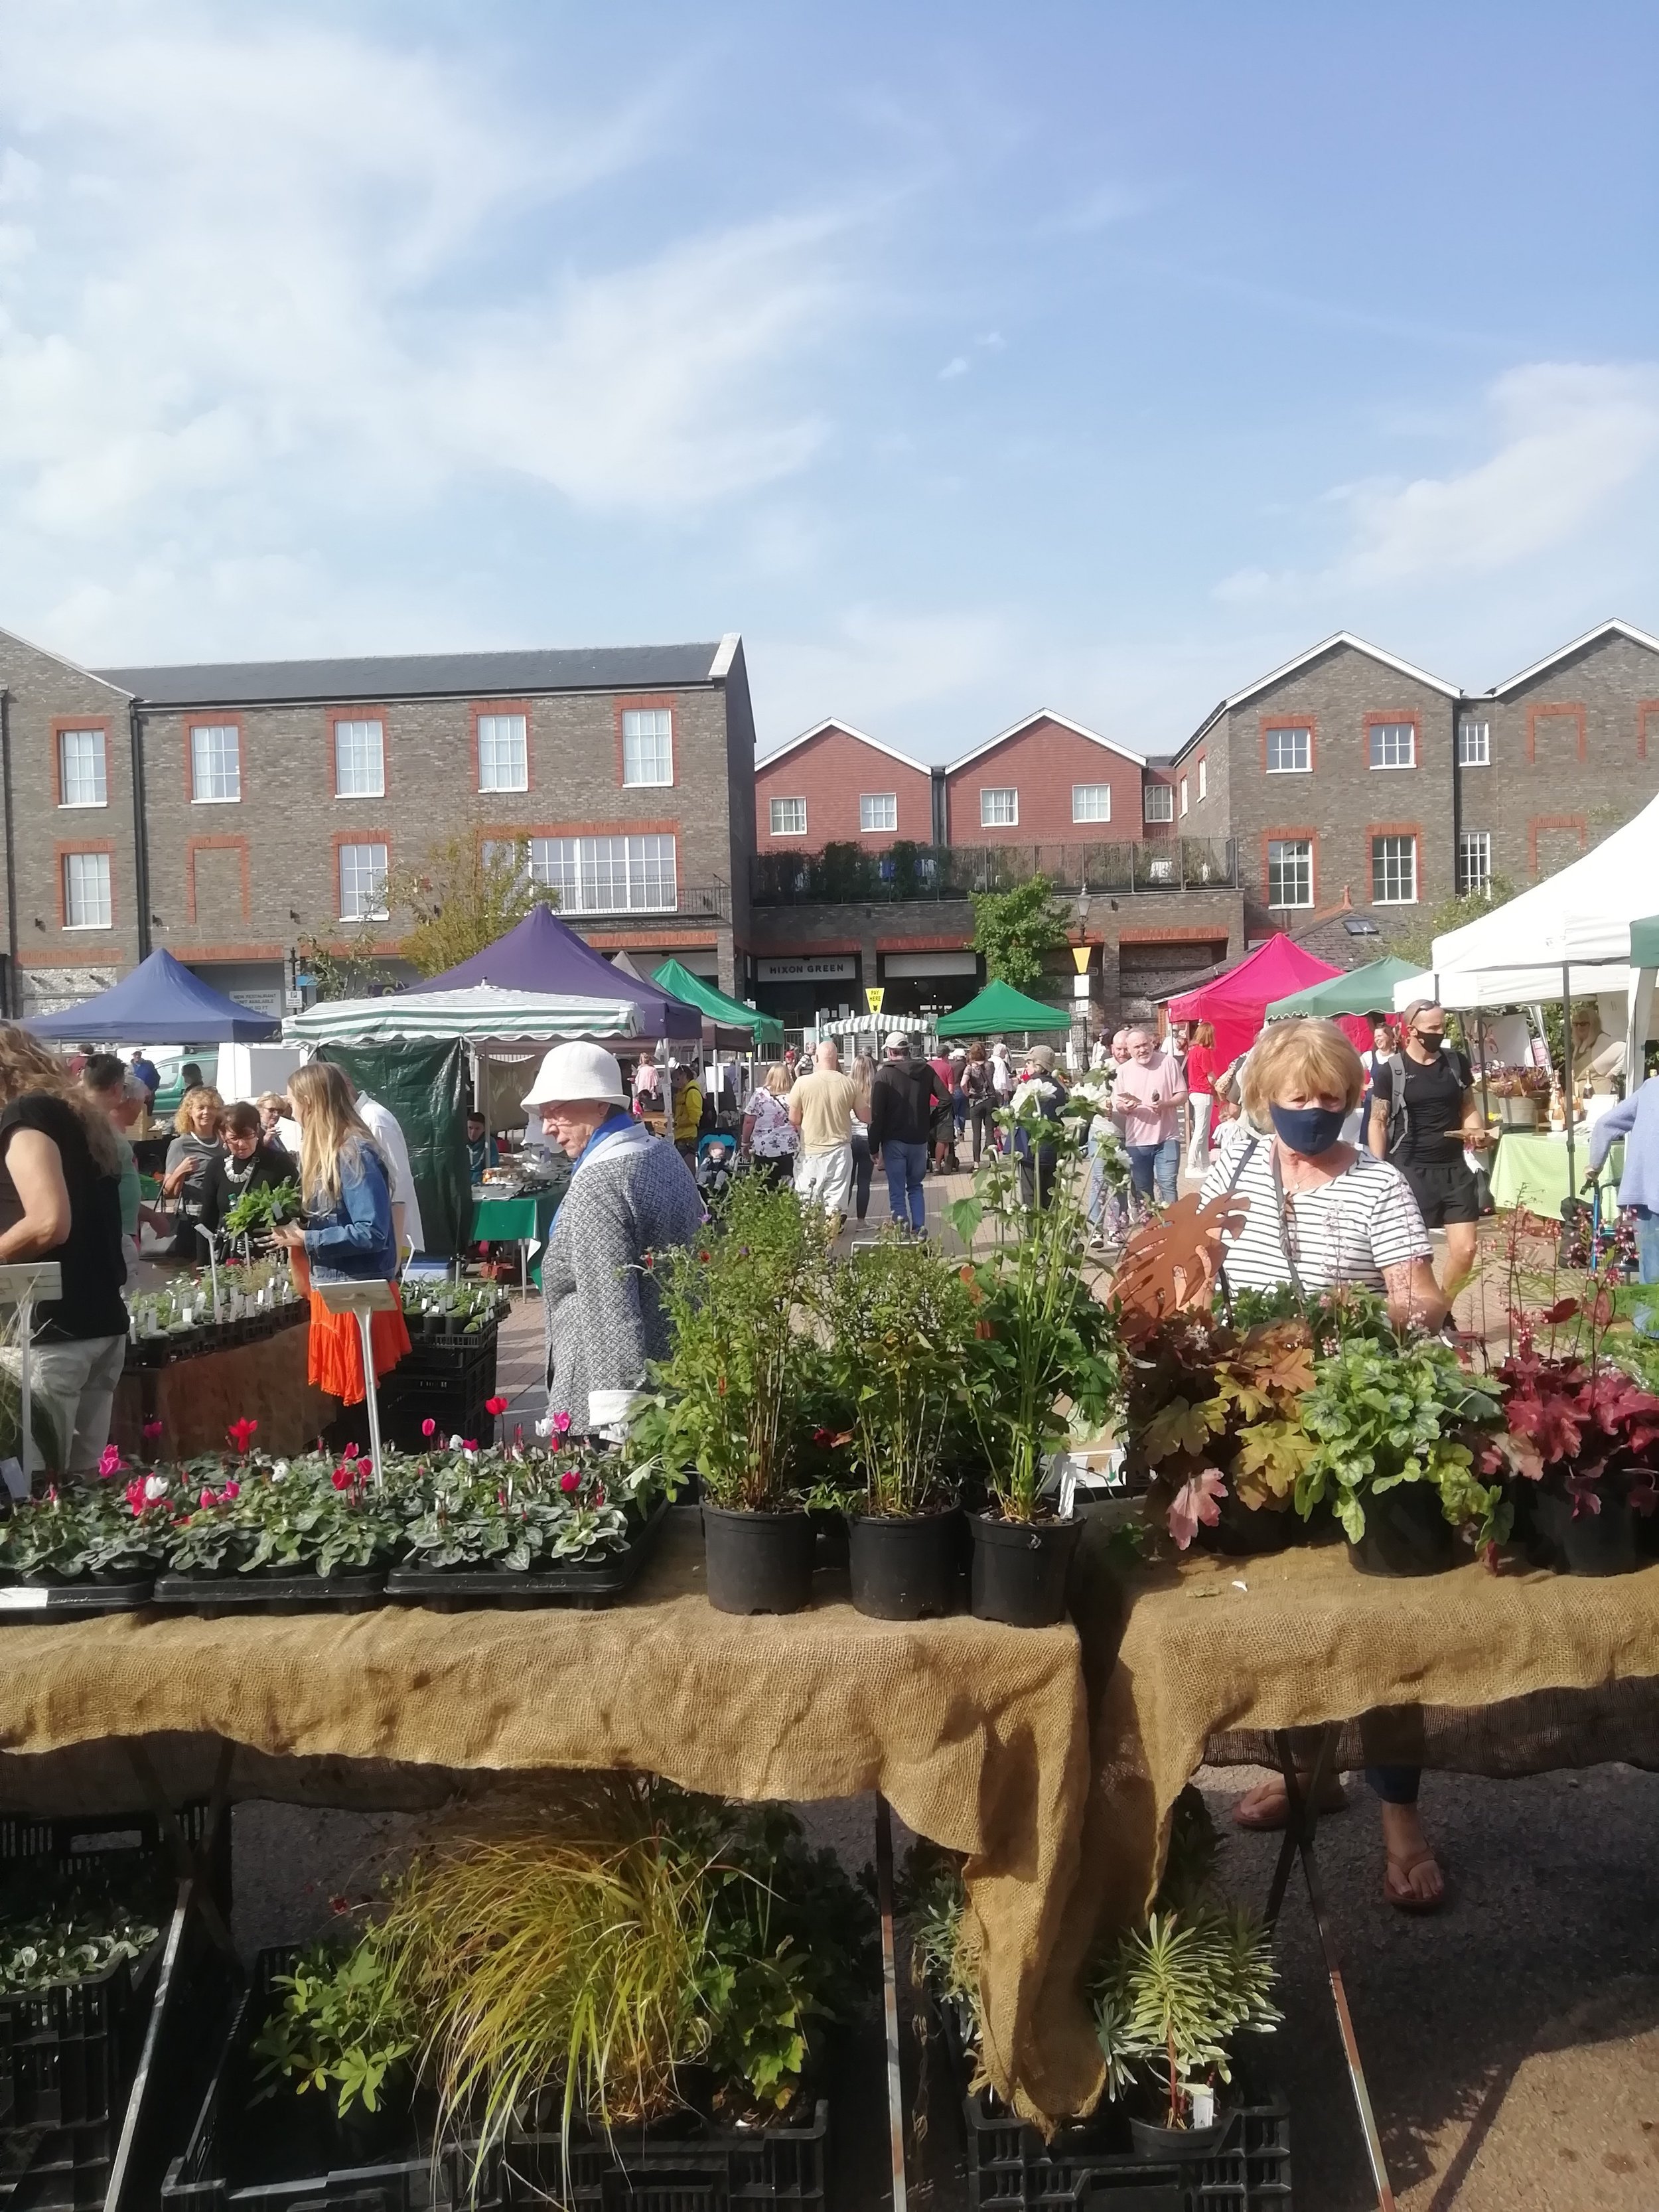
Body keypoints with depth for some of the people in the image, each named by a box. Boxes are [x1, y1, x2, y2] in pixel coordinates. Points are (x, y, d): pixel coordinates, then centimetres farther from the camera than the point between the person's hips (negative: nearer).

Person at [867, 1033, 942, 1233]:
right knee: (916, 1187, 18)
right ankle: (920, 1230, 11)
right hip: (919, 1140, 4)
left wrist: (874, 1147, -5)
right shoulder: (925, 1071, 2)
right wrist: (930, 1125, 8)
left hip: (894, 1141, -4)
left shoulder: (884, 1075, -9)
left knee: (897, 1192, 3)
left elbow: (877, 1115, -11)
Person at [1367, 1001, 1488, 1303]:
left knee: (1465, 1250, 3)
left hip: (1455, 1170, 4)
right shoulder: (1390, 1071, -6)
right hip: (1410, 1171, -4)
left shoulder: (1457, 1063, 6)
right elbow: (1378, 1122, -2)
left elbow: (1469, 1109, 17)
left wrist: (1476, 1133, -5)